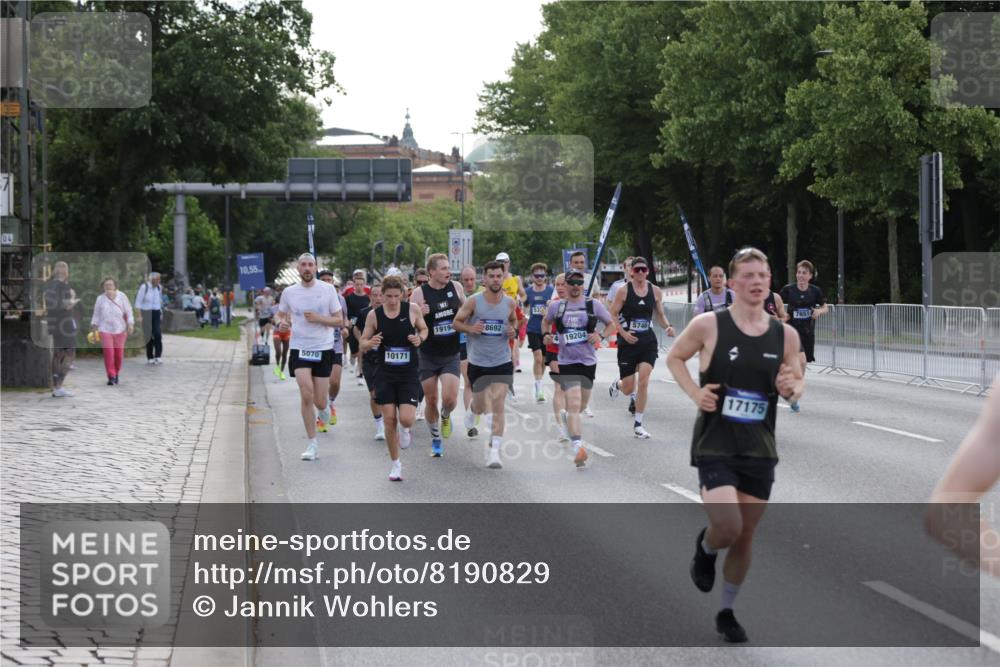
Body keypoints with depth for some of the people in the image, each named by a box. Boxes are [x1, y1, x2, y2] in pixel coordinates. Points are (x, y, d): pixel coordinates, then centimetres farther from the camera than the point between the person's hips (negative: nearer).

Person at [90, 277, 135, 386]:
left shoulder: (122, 296, 3)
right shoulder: (100, 299, 5)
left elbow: (128, 311, 4)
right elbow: (96, 314, 13)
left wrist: (130, 324, -6)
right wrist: (94, 326, 8)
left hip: (120, 329, 1)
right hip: (105, 329, -1)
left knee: (119, 354, 4)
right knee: (108, 353, -11)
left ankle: (116, 373, 26)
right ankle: (111, 377, -7)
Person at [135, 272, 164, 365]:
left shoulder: (159, 288, 8)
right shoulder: (144, 287, -8)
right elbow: (138, 302, -7)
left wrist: (161, 314, 18)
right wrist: (140, 316, -12)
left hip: (156, 313, 3)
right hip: (146, 313, -3)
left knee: (158, 334, -13)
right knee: (149, 336, 1)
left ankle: (158, 356, -13)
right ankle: (150, 357, 12)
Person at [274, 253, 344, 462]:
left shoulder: (328, 290, -2)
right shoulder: (289, 292, 2)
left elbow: (339, 320, 0)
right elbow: (282, 314, 19)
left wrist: (318, 319, -16)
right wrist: (283, 323, -4)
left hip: (323, 349, 0)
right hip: (299, 349, 0)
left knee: (319, 401, 1)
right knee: (306, 394, -16)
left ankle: (323, 408, 42)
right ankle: (312, 445, -6)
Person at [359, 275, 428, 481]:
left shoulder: (412, 309, -5)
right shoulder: (374, 315, -3)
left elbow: (424, 329, 12)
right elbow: (363, 344, 5)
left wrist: (420, 338, -11)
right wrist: (371, 343, -19)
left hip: (409, 373, -1)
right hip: (385, 373, 1)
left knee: (406, 419, -14)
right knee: (389, 421, 0)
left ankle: (405, 430, 25)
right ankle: (396, 464, 17)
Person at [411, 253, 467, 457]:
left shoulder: (456, 287, -1)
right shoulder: (419, 293, -10)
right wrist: (419, 314, -27)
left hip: (451, 354, 1)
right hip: (428, 355, -1)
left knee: (450, 398, -14)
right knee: (431, 400, 8)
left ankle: (446, 416, 21)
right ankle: (435, 440, 27)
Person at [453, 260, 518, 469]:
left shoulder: (510, 303, -1)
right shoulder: (473, 302, -9)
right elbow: (456, 322, 0)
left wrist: (513, 331, -4)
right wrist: (470, 329, -20)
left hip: (502, 361, 0)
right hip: (478, 361, 0)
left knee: (497, 405, -12)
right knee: (480, 408, 13)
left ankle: (494, 450, -10)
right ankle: (472, 407, 52)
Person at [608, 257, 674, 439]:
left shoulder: (655, 291, 4)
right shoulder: (624, 291, -6)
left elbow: (660, 315, 14)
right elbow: (612, 315, -4)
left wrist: (667, 327, -6)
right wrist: (623, 333, -16)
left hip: (648, 341, 2)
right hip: (628, 342, -2)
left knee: (643, 380, -14)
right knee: (628, 388, 4)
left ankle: (638, 424, -4)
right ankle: (617, 383, 45)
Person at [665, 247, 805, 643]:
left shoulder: (785, 335, 1)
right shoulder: (708, 325, -9)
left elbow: (797, 383, 13)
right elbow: (674, 357, 7)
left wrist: (790, 388, -11)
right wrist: (694, 392, -9)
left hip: (760, 449, 4)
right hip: (715, 446, -4)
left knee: (745, 538, 10)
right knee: (728, 528, -18)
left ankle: (726, 612, 31)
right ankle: (705, 548, 20)